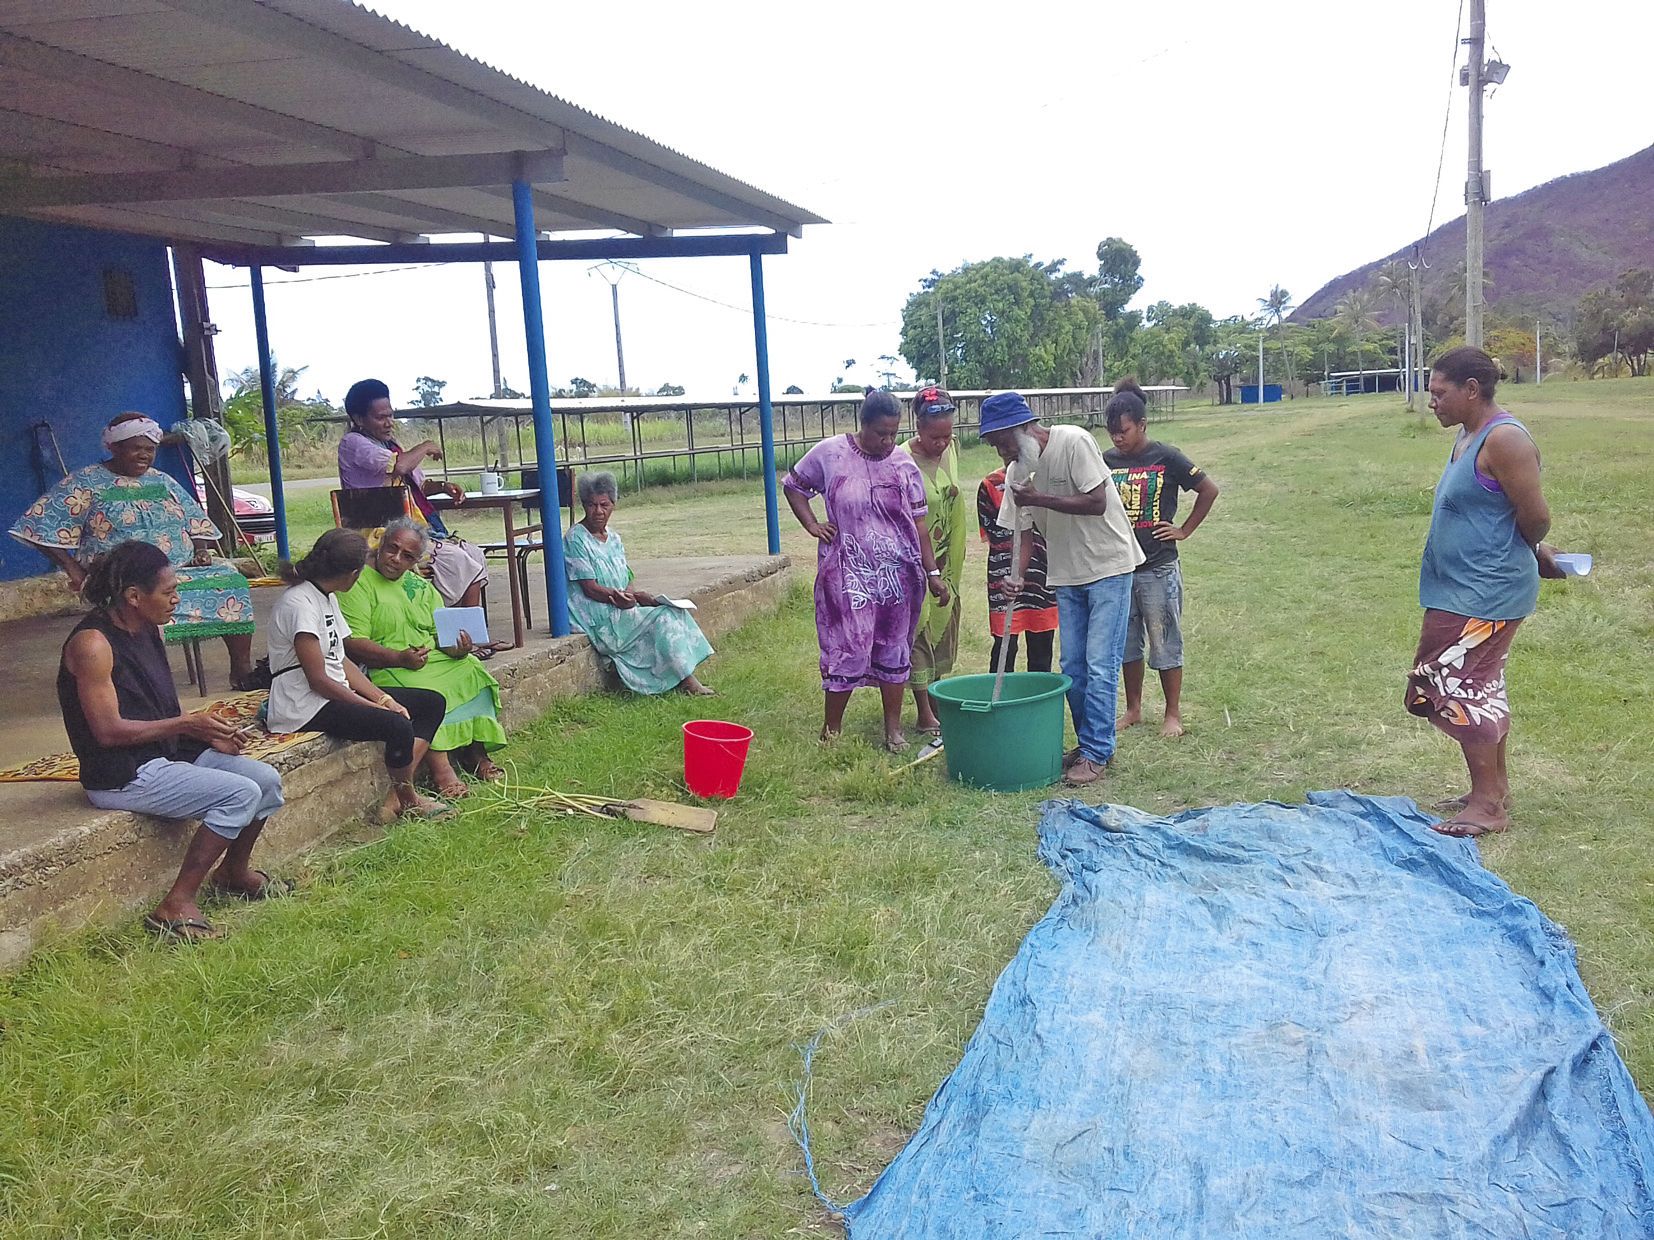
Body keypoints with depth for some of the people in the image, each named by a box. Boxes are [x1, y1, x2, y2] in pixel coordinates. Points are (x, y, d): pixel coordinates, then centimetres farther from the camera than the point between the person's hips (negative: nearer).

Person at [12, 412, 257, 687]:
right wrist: (74, 571, -9)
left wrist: (201, 552, 2)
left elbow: (199, 527, 23)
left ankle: (241, 669, -17)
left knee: (232, 583, -21)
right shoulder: (86, 483, 5)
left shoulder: (163, 481, 19)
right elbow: (46, 528, 0)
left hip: (183, 568, 4)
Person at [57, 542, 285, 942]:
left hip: (166, 753, 9)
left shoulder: (147, 630, 9)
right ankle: (177, 906, -16)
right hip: (121, 777, -9)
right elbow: (108, 730, -22)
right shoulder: (92, 643, -19)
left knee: (266, 780, 2)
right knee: (240, 794, -22)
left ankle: (233, 871, 27)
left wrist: (208, 733, 0)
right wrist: (187, 724, -17)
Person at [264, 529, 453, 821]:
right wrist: (376, 707, -16)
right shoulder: (300, 603, -17)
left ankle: (396, 798, -8)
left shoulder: (327, 597, 13)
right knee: (398, 726, -31)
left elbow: (341, 661, 11)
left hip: (337, 694, 11)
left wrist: (384, 699, -1)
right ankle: (408, 801, -2)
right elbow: (318, 679, -20)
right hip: (306, 708, -11)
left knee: (432, 703, 3)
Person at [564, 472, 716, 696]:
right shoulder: (576, 539, -9)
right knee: (661, 619, -20)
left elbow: (627, 582, 11)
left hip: (619, 610, 7)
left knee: (673, 611, -11)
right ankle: (687, 681, -17)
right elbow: (589, 588, -15)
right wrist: (616, 597, -27)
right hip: (596, 617, -7)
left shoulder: (614, 539, 15)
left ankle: (685, 679, -17)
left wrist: (634, 595, -11)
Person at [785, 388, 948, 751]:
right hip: (847, 572, -2)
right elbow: (794, 485, 12)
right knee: (846, 649, -2)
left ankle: (893, 727, 22)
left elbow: (919, 523, 4)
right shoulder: (830, 454, -3)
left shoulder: (904, 466, 2)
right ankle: (832, 726, 15)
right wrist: (812, 525, 1)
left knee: (894, 649, 10)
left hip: (897, 573, 2)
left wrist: (933, 573, 2)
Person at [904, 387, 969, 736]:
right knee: (918, 633, 0)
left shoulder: (951, 448, 0)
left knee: (942, 631, 15)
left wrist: (954, 563, 17)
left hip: (946, 562, 7)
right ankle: (925, 716, 8)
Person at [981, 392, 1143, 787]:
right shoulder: (1017, 471, 1)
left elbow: (1097, 503, -22)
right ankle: (1091, 743, 23)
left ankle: (1095, 753, 2)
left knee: (1100, 666, -6)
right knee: (1073, 666, 10)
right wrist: (1018, 575, -12)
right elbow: (1025, 530, 4)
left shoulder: (1073, 442, -18)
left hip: (1108, 566, -7)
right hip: (1067, 575, 7)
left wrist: (1040, 499, -25)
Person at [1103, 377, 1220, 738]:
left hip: (1159, 568, -4)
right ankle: (1133, 709, 26)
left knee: (1165, 643, 4)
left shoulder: (1166, 458, -8)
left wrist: (1184, 530, -2)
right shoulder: (1107, 461, 4)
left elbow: (1209, 490, -2)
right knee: (1127, 643, 13)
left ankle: (1173, 713, 15)